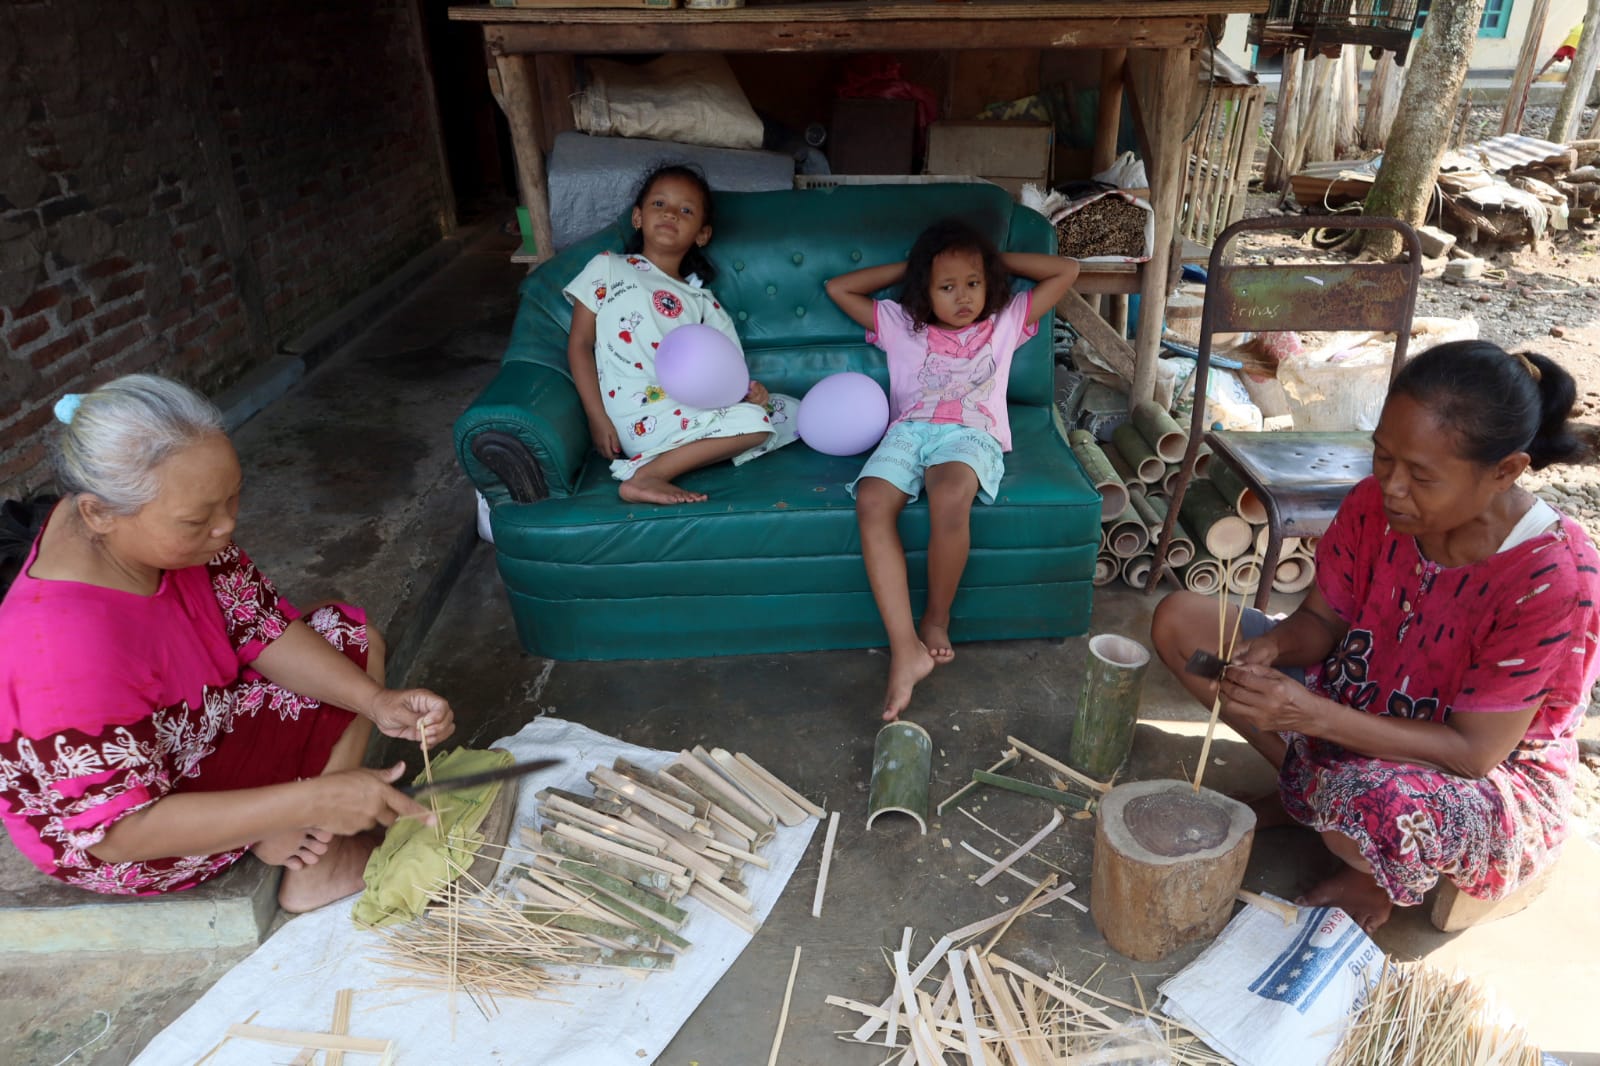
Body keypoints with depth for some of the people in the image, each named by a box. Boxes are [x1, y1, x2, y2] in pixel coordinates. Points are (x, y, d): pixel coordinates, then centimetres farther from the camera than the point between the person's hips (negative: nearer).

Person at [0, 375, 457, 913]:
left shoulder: (167, 523, -20)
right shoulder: (67, 650, -40)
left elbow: (262, 628, -11)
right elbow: (123, 830, -33)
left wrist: (376, 702, -25)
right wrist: (313, 801, -38)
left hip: (184, 722, 8)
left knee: (352, 637, 7)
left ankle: (310, 846, 8)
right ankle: (313, 858, 10)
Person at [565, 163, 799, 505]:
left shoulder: (701, 299, 21)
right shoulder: (607, 268, 10)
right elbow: (579, 343, 4)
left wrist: (746, 390, -13)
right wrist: (598, 419, -8)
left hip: (689, 410, 6)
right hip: (640, 415, -6)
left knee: (790, 411, -2)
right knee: (754, 422, -21)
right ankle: (646, 475, -23)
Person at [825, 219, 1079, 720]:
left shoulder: (1005, 322, 26)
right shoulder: (900, 325, 27)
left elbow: (1066, 271, 28)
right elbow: (838, 288, 30)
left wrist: (999, 259, 29)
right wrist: (904, 267, 30)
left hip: (971, 435, -1)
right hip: (908, 430, 2)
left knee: (949, 496, -39)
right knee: (871, 502, -34)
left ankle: (936, 619, -16)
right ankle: (905, 649, -37)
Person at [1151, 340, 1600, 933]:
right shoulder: (1376, 502, -16)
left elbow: (1472, 751, -27)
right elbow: (1322, 620, -3)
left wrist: (1313, 714, -37)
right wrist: (1271, 649, -28)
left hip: (1490, 777, -5)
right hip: (1356, 700, 5)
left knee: (1378, 808, -42)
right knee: (1178, 620, -8)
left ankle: (1375, 876, -2)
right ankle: (1312, 791, 2)